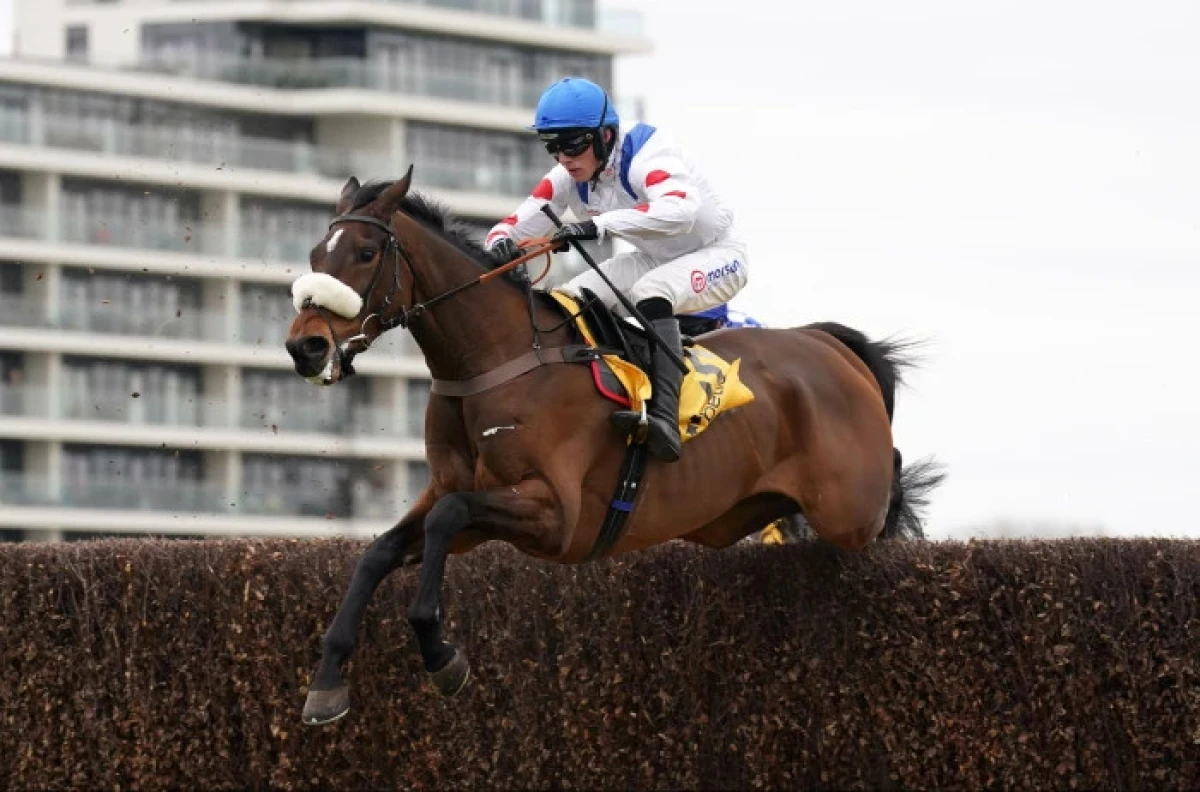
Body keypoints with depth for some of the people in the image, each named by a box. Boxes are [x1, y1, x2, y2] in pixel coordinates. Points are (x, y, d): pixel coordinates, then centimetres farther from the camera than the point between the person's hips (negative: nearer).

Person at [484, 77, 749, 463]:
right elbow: (518, 223, -11)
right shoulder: (568, 178, -9)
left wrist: (601, 224, -59)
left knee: (650, 293, -36)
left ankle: (665, 416, -45)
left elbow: (680, 209, -50)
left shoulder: (644, 154, -31)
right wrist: (502, 242, -37)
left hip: (718, 256, -8)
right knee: (570, 300, -8)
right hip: (655, 260, 8)